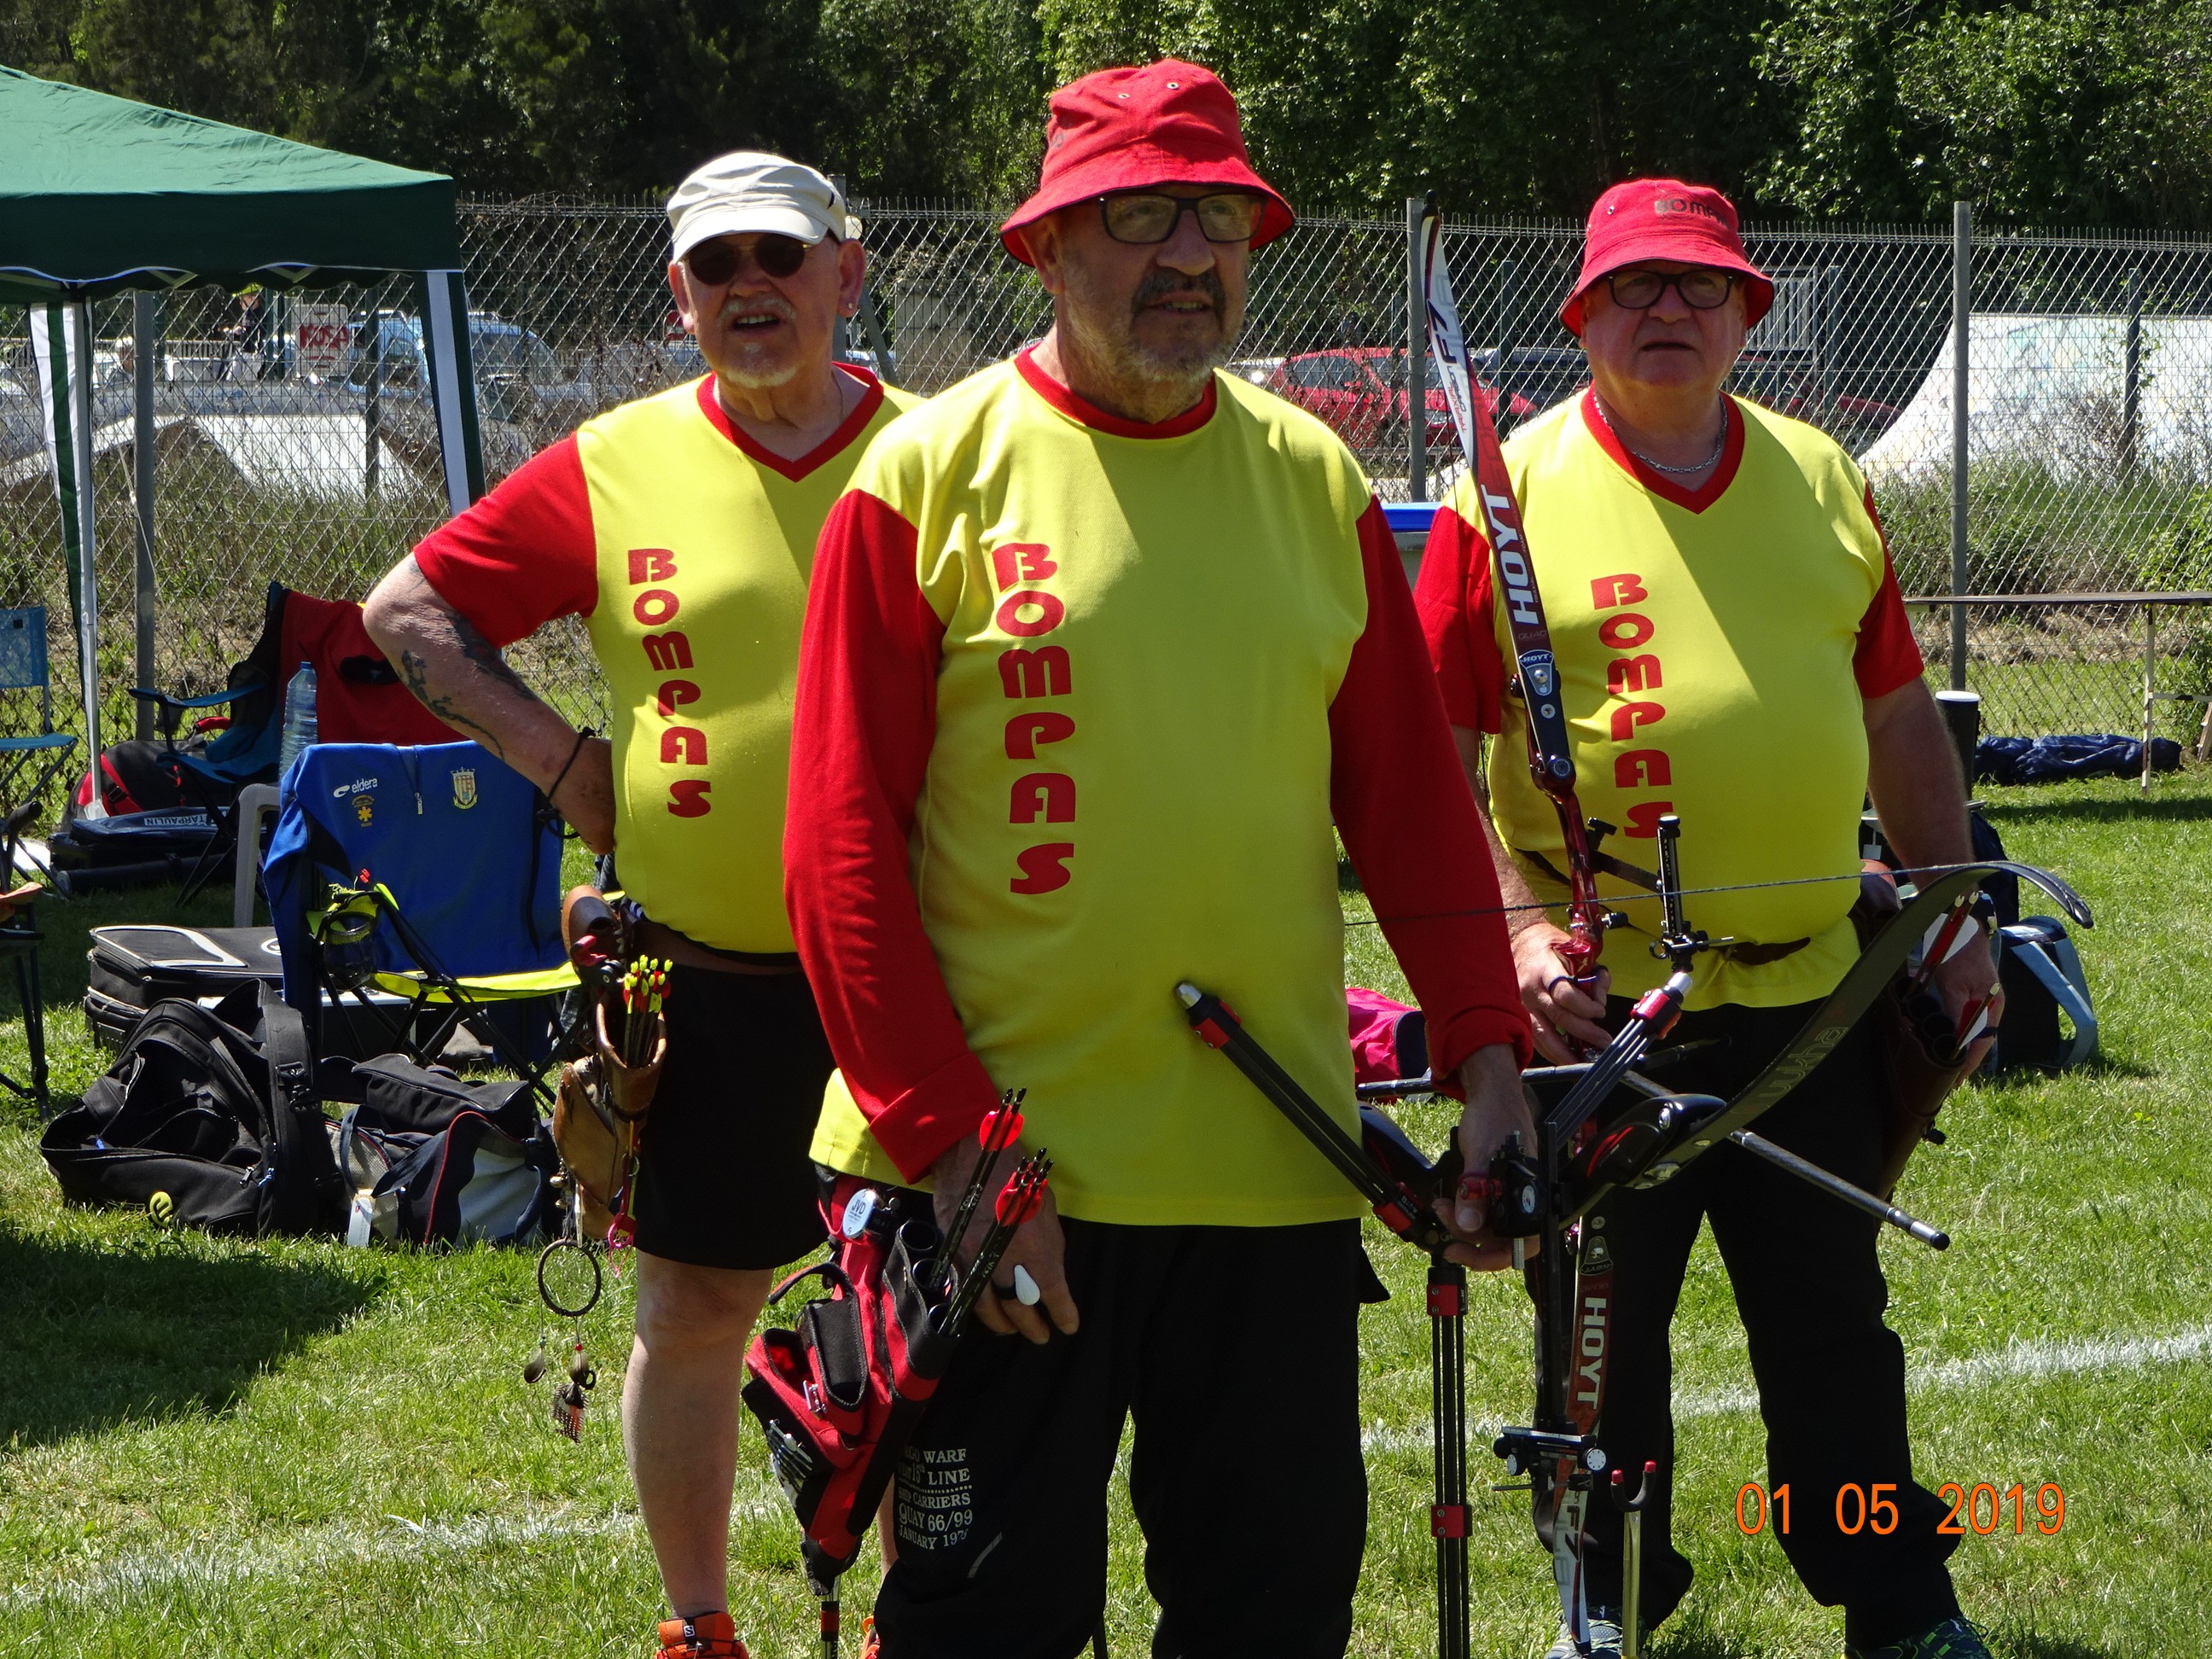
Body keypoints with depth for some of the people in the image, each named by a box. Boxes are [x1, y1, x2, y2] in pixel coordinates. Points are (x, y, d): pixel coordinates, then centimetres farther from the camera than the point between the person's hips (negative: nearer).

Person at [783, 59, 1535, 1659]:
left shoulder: (1315, 480, 8)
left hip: (1275, 1167, 4)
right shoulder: (931, 475, -4)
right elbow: (842, 845, -7)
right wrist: (950, 1141, -13)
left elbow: (1413, 802, 12)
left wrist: (1487, 1058, 0)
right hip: (998, 1184, -4)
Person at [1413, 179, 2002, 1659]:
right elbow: (1432, 752, -6)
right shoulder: (1508, 496, -3)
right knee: (1602, 1330, 7)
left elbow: (1900, 717, 16)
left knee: (1837, 1319, 11)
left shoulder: (1822, 481, 10)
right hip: (1599, 1004, -3)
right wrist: (1515, 925, -16)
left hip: (1810, 994, 3)